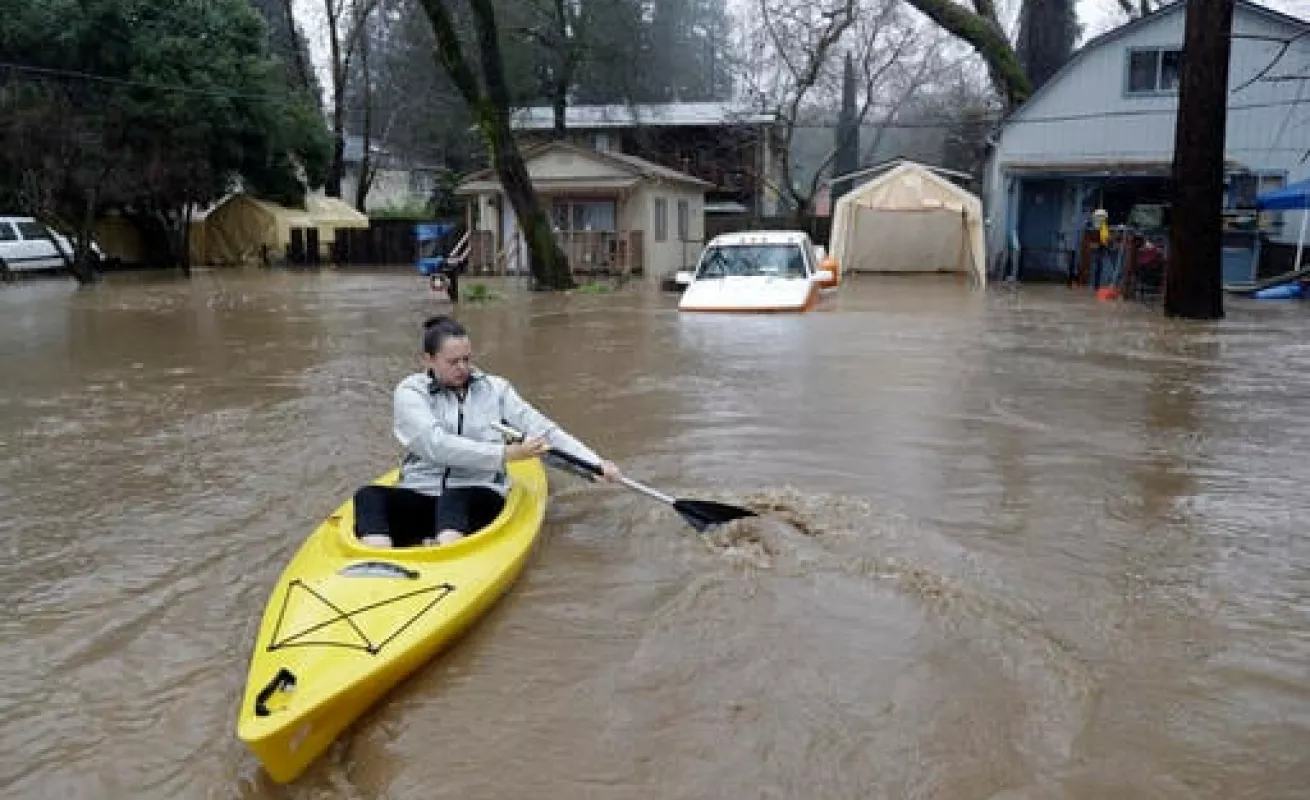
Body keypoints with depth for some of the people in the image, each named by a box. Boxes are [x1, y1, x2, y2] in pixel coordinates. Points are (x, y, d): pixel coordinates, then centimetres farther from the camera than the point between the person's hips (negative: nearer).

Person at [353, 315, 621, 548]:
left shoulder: (495, 389, 11)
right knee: (370, 496, -29)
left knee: (455, 499, -35)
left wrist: (596, 464, -7)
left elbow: (544, 430, 5)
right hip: (419, 496, 0)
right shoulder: (410, 392, 4)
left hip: (477, 498, 0)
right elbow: (436, 445, -12)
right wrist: (505, 454, -17)